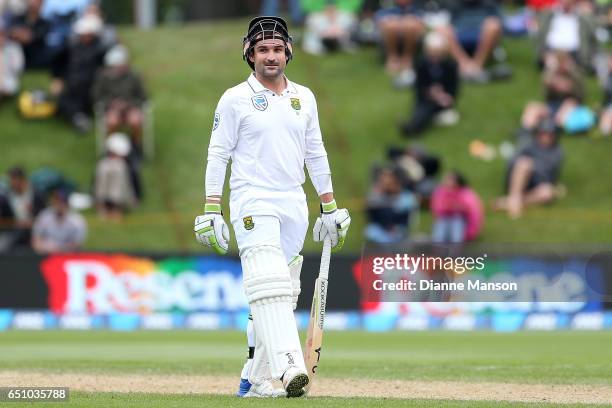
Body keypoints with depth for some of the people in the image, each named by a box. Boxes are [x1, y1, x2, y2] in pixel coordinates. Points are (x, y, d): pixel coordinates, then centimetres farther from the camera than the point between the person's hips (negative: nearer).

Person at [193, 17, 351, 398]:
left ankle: (254, 379, 10)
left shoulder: (304, 97, 13)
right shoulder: (235, 99, -1)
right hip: (253, 201, -6)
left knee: (282, 293, 4)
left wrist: (330, 208, 14)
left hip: (294, 204, 6)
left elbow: (316, 154, 18)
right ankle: (288, 366, -37)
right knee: (268, 283, -22)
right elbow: (218, 155, -1)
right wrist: (211, 212, -8)